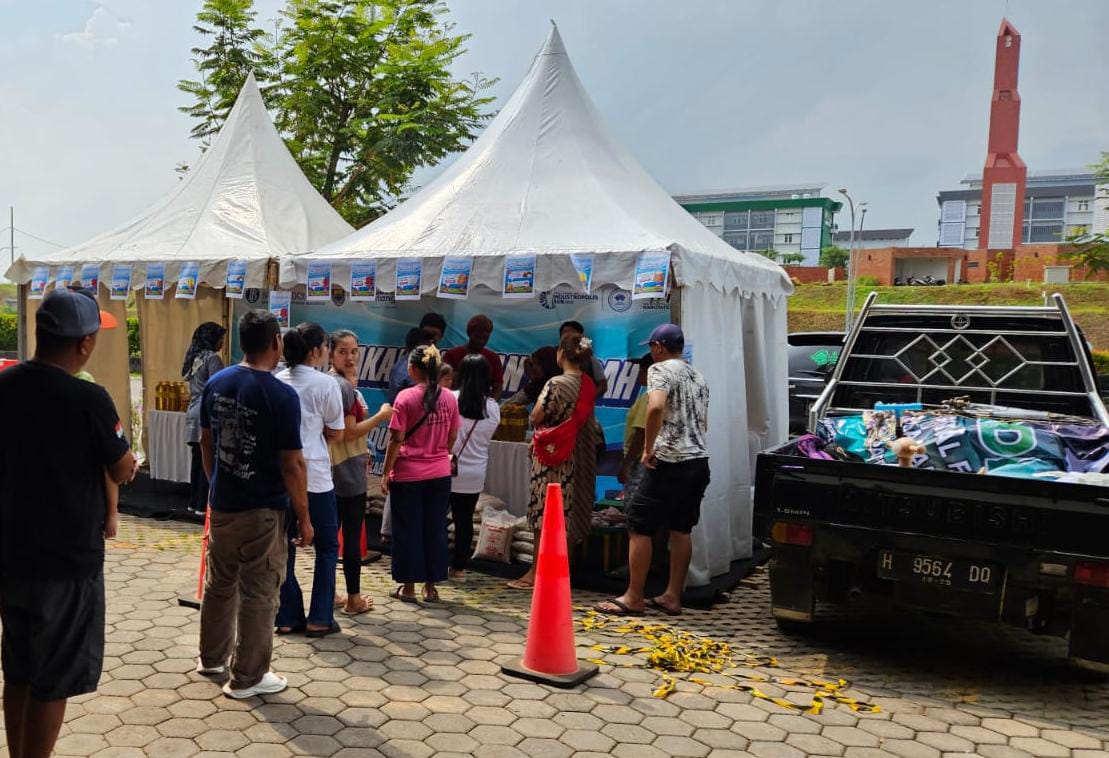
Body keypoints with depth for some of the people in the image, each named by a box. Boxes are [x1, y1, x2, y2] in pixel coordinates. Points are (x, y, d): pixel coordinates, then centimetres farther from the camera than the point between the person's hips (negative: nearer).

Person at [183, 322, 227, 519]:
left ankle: (193, 504, 18)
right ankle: (202, 507, -4)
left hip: (193, 414, 9)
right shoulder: (212, 358, -9)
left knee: (197, 462, 13)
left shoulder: (194, 359, 17)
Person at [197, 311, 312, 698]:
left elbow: (205, 442, 11)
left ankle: (211, 657, 38)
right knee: (258, 593, 5)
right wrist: (304, 518, -9)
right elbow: (292, 465, -18)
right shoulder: (282, 396, -19)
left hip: (222, 505, 7)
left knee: (219, 583, 21)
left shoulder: (216, 384, 1)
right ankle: (247, 677, 15)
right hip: (263, 510, -7)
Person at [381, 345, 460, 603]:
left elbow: (397, 440, -13)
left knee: (408, 530, 8)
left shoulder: (406, 398, -13)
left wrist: (386, 473, -4)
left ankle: (409, 586, 16)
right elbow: (452, 438, 7)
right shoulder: (449, 399, -1)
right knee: (435, 528, 12)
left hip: (408, 474, -3)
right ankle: (431, 586, 19)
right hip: (440, 473, 4)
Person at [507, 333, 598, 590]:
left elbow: (536, 417, -12)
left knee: (544, 512, 0)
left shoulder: (557, 384, -16)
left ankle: (537, 571, 5)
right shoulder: (588, 385, 5)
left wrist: (540, 398, 5)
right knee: (569, 512, 12)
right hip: (578, 456, 7)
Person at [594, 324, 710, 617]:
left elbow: (656, 407, -27)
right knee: (681, 529, 12)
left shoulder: (660, 370, -8)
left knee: (639, 526, 0)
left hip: (670, 462, -8)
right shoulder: (697, 376, 19)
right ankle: (672, 597, 17)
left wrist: (648, 449, -19)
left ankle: (634, 598, 4)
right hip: (700, 461, 8)